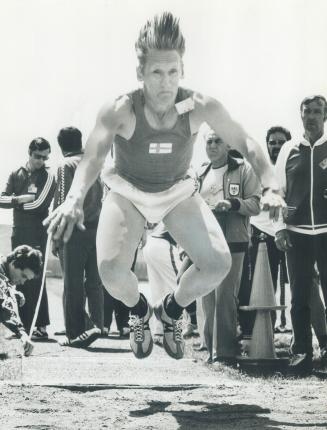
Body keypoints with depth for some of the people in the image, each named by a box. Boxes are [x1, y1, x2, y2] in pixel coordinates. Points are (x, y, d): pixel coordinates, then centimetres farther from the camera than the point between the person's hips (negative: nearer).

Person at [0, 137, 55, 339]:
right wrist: (21, 199, -12)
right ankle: (24, 323, 13)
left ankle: (41, 326, -11)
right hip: (19, 233, 6)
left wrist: (17, 201, -4)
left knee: (35, 278, -10)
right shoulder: (16, 175, 12)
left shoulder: (48, 176, -2)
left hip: (37, 233, -6)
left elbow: (39, 203, -15)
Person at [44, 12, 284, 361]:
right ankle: (138, 311, 17)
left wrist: (270, 186, -39)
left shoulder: (200, 108, -26)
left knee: (218, 264, -18)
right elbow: (93, 155, -44)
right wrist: (74, 199, -64)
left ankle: (172, 309, 17)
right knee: (112, 273, -23)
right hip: (128, 193, -2)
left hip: (178, 193, 2)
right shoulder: (121, 111, -32)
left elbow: (245, 144, -21)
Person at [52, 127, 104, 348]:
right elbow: (101, 195, 12)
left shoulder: (66, 165, -5)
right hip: (96, 227, 5)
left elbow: (63, 202, -11)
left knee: (73, 284, 0)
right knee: (94, 281, 8)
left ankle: (75, 334, 1)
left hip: (75, 230, -5)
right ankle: (96, 324, -8)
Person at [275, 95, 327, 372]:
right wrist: (280, 228, 3)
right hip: (297, 232, 2)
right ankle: (301, 350, 9)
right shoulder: (289, 151, 8)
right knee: (300, 295, 4)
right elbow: (279, 191, 10)